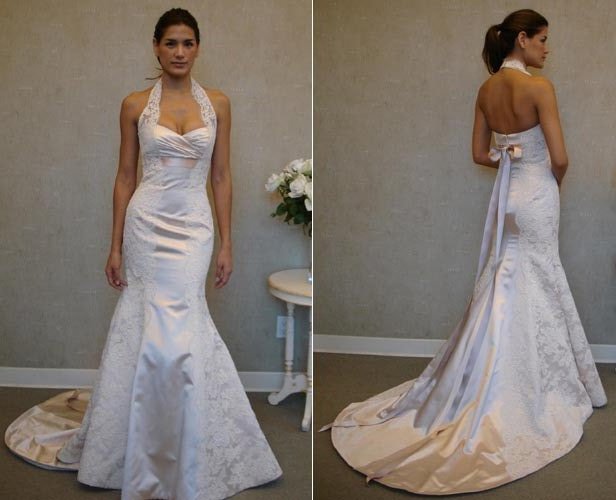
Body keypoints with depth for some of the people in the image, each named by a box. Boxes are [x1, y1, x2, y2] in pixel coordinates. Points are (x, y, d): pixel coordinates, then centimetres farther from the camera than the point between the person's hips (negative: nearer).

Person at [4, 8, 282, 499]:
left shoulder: (218, 103, 6)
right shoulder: (135, 104, 3)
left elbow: (222, 176, 6)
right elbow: (126, 176, 4)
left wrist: (227, 243, 2)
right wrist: (115, 245, 1)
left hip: (194, 225, 1)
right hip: (147, 223, -1)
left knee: (173, 326, 0)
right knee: (169, 326, 0)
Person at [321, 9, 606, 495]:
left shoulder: (486, 90, 5)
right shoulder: (539, 87, -16)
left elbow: (481, 153, 10)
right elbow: (559, 158, -16)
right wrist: (554, 181, 3)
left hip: (506, 194, 7)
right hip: (536, 194, -6)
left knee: (504, 288, 14)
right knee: (536, 289, 4)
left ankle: (490, 389, 22)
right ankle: (537, 388, 16)